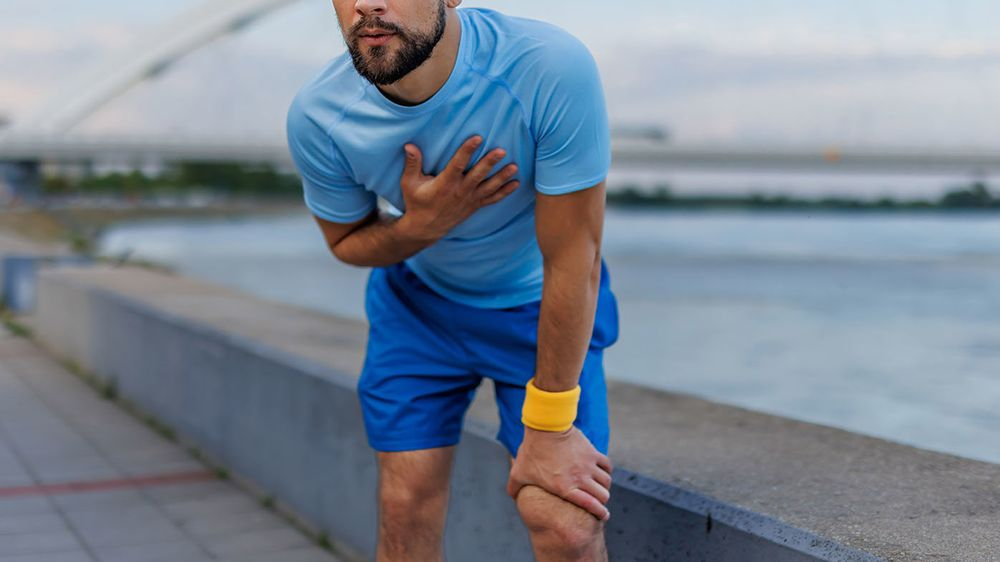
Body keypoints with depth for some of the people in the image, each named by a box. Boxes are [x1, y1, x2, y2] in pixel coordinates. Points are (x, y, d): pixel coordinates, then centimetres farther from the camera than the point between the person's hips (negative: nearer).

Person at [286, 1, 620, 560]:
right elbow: (346, 241, -2)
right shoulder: (318, 118, -23)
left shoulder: (553, 69, -35)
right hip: (417, 300, 2)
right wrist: (422, 224, -26)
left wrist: (549, 430, -19)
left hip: (542, 305, -2)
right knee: (406, 511, 2)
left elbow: (573, 261, -26)